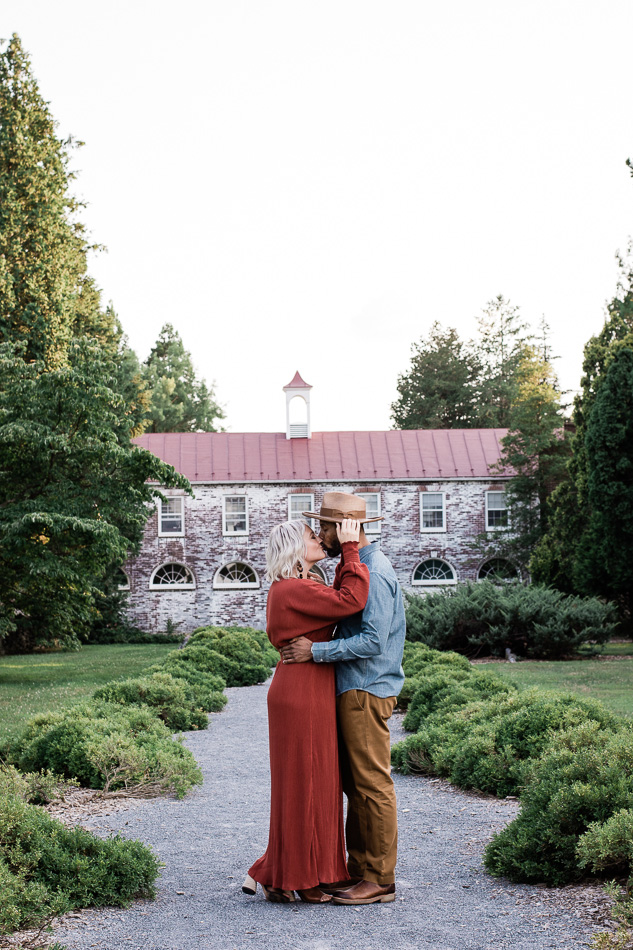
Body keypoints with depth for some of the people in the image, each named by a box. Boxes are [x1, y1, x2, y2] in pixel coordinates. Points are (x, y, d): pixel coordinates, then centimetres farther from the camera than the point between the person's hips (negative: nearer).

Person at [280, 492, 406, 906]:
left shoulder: (374, 573, -17)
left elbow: (373, 642, -23)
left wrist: (315, 651, -19)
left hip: (367, 692, -10)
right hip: (352, 690, 10)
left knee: (373, 785, -4)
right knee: (354, 784, 13)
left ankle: (380, 879, 4)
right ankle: (359, 870, 21)